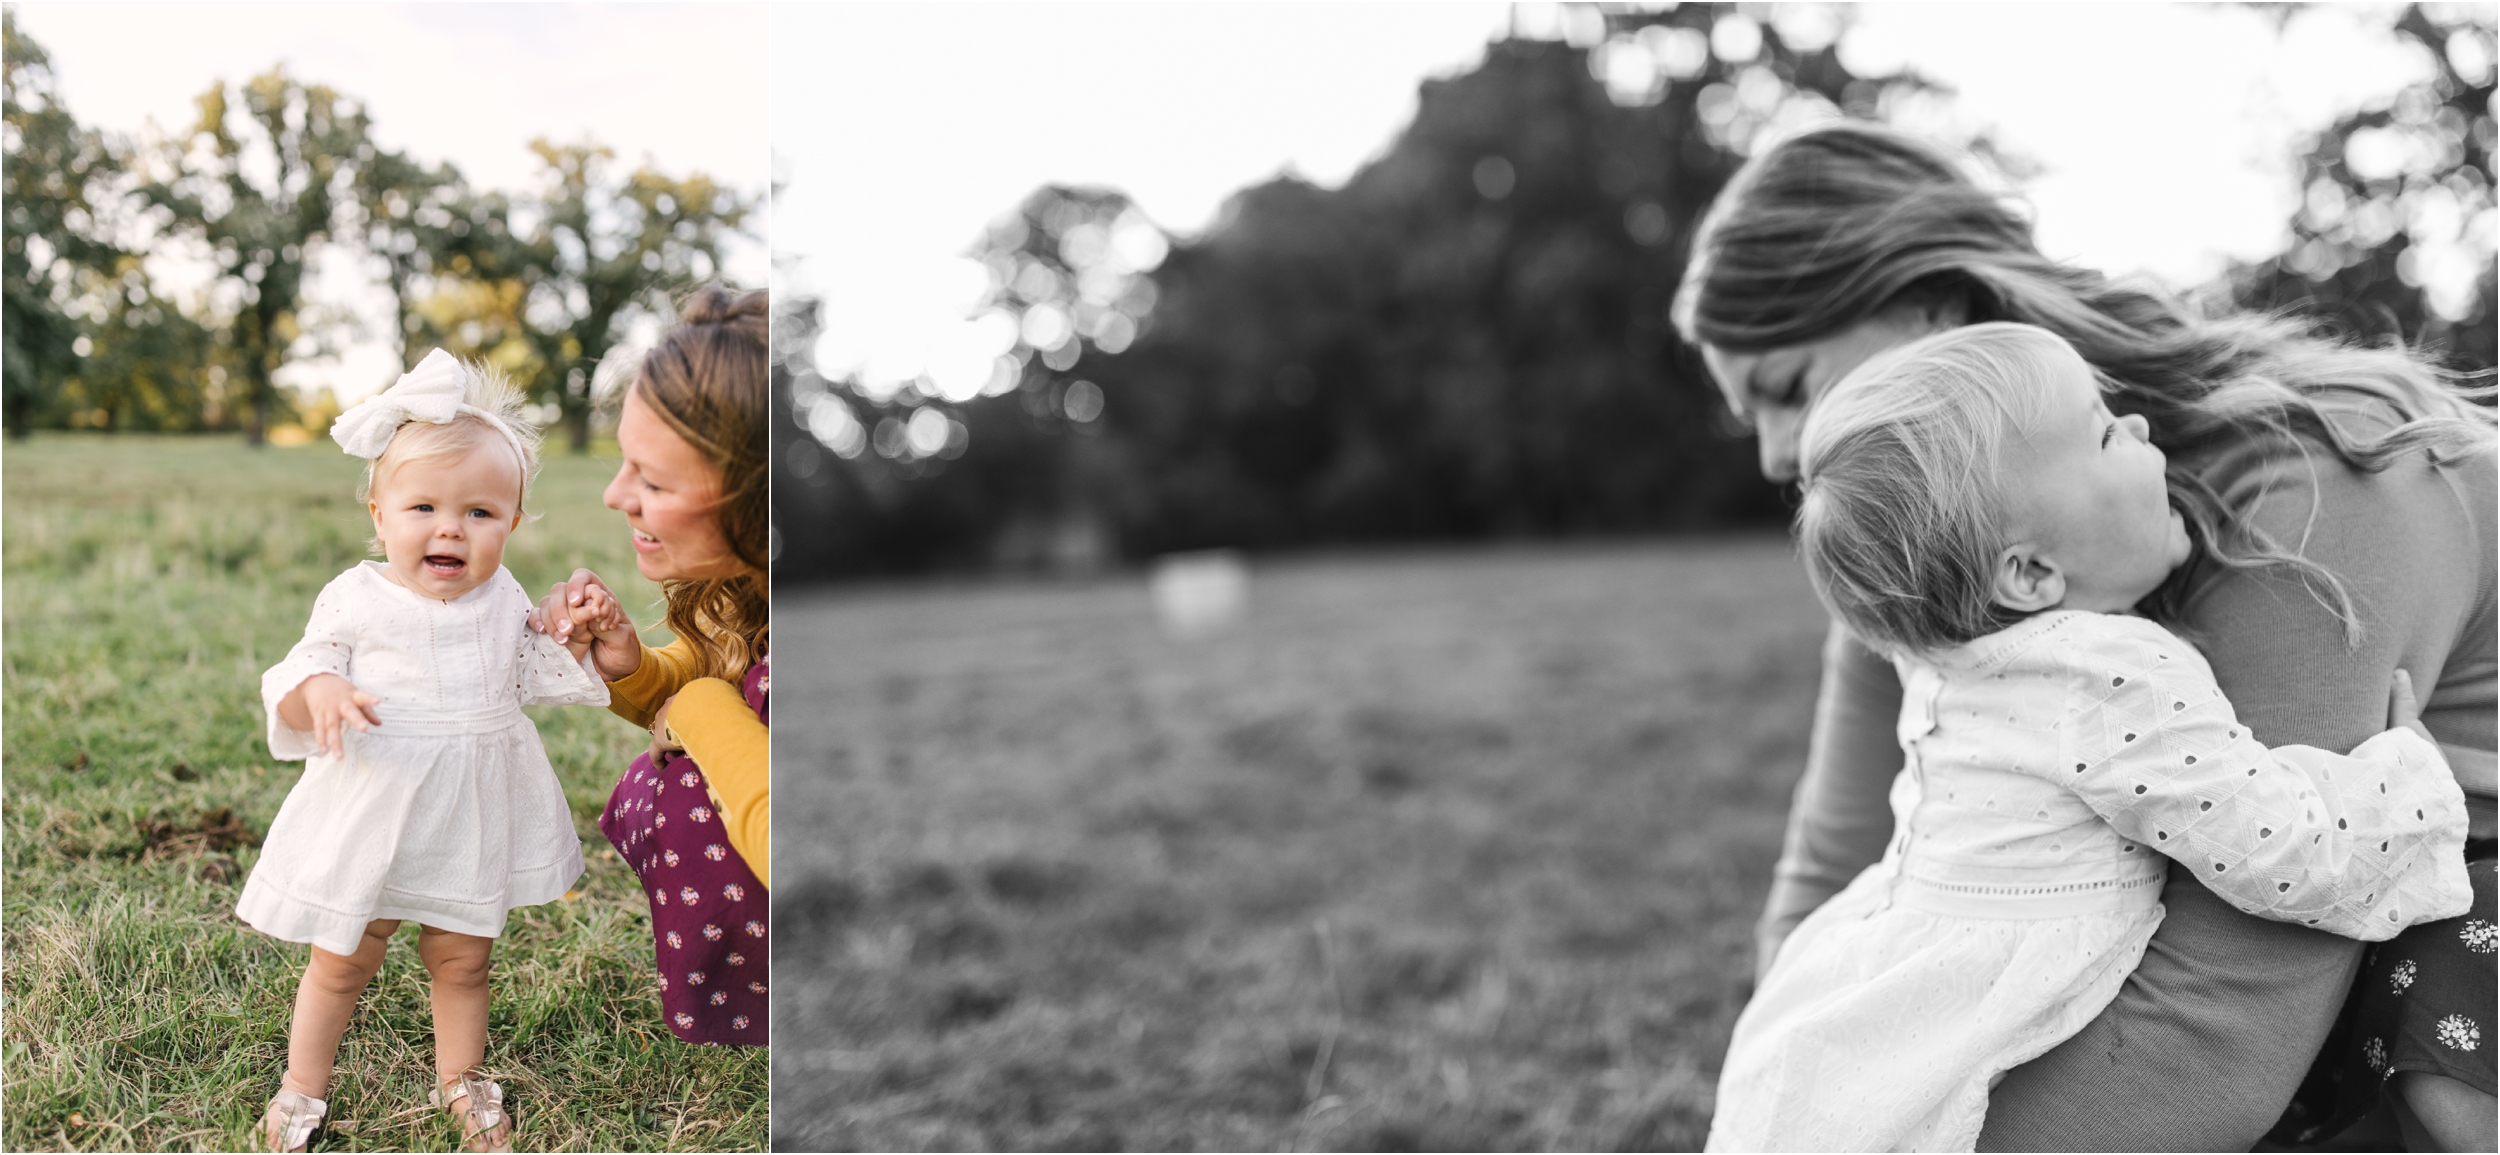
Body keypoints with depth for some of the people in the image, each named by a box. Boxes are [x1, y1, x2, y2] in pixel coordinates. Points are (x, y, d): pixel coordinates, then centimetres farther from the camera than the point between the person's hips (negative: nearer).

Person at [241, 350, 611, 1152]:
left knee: (464, 959, 15)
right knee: (343, 961, 12)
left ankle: (460, 1079, 37)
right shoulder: (355, 600, -9)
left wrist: (582, 637, -9)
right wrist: (318, 690, -30)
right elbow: (293, 685, -7)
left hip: (472, 816, 3)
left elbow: (538, 677, 9)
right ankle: (303, 1087, 33)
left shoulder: (504, 601, 1)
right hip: (371, 813, -2)